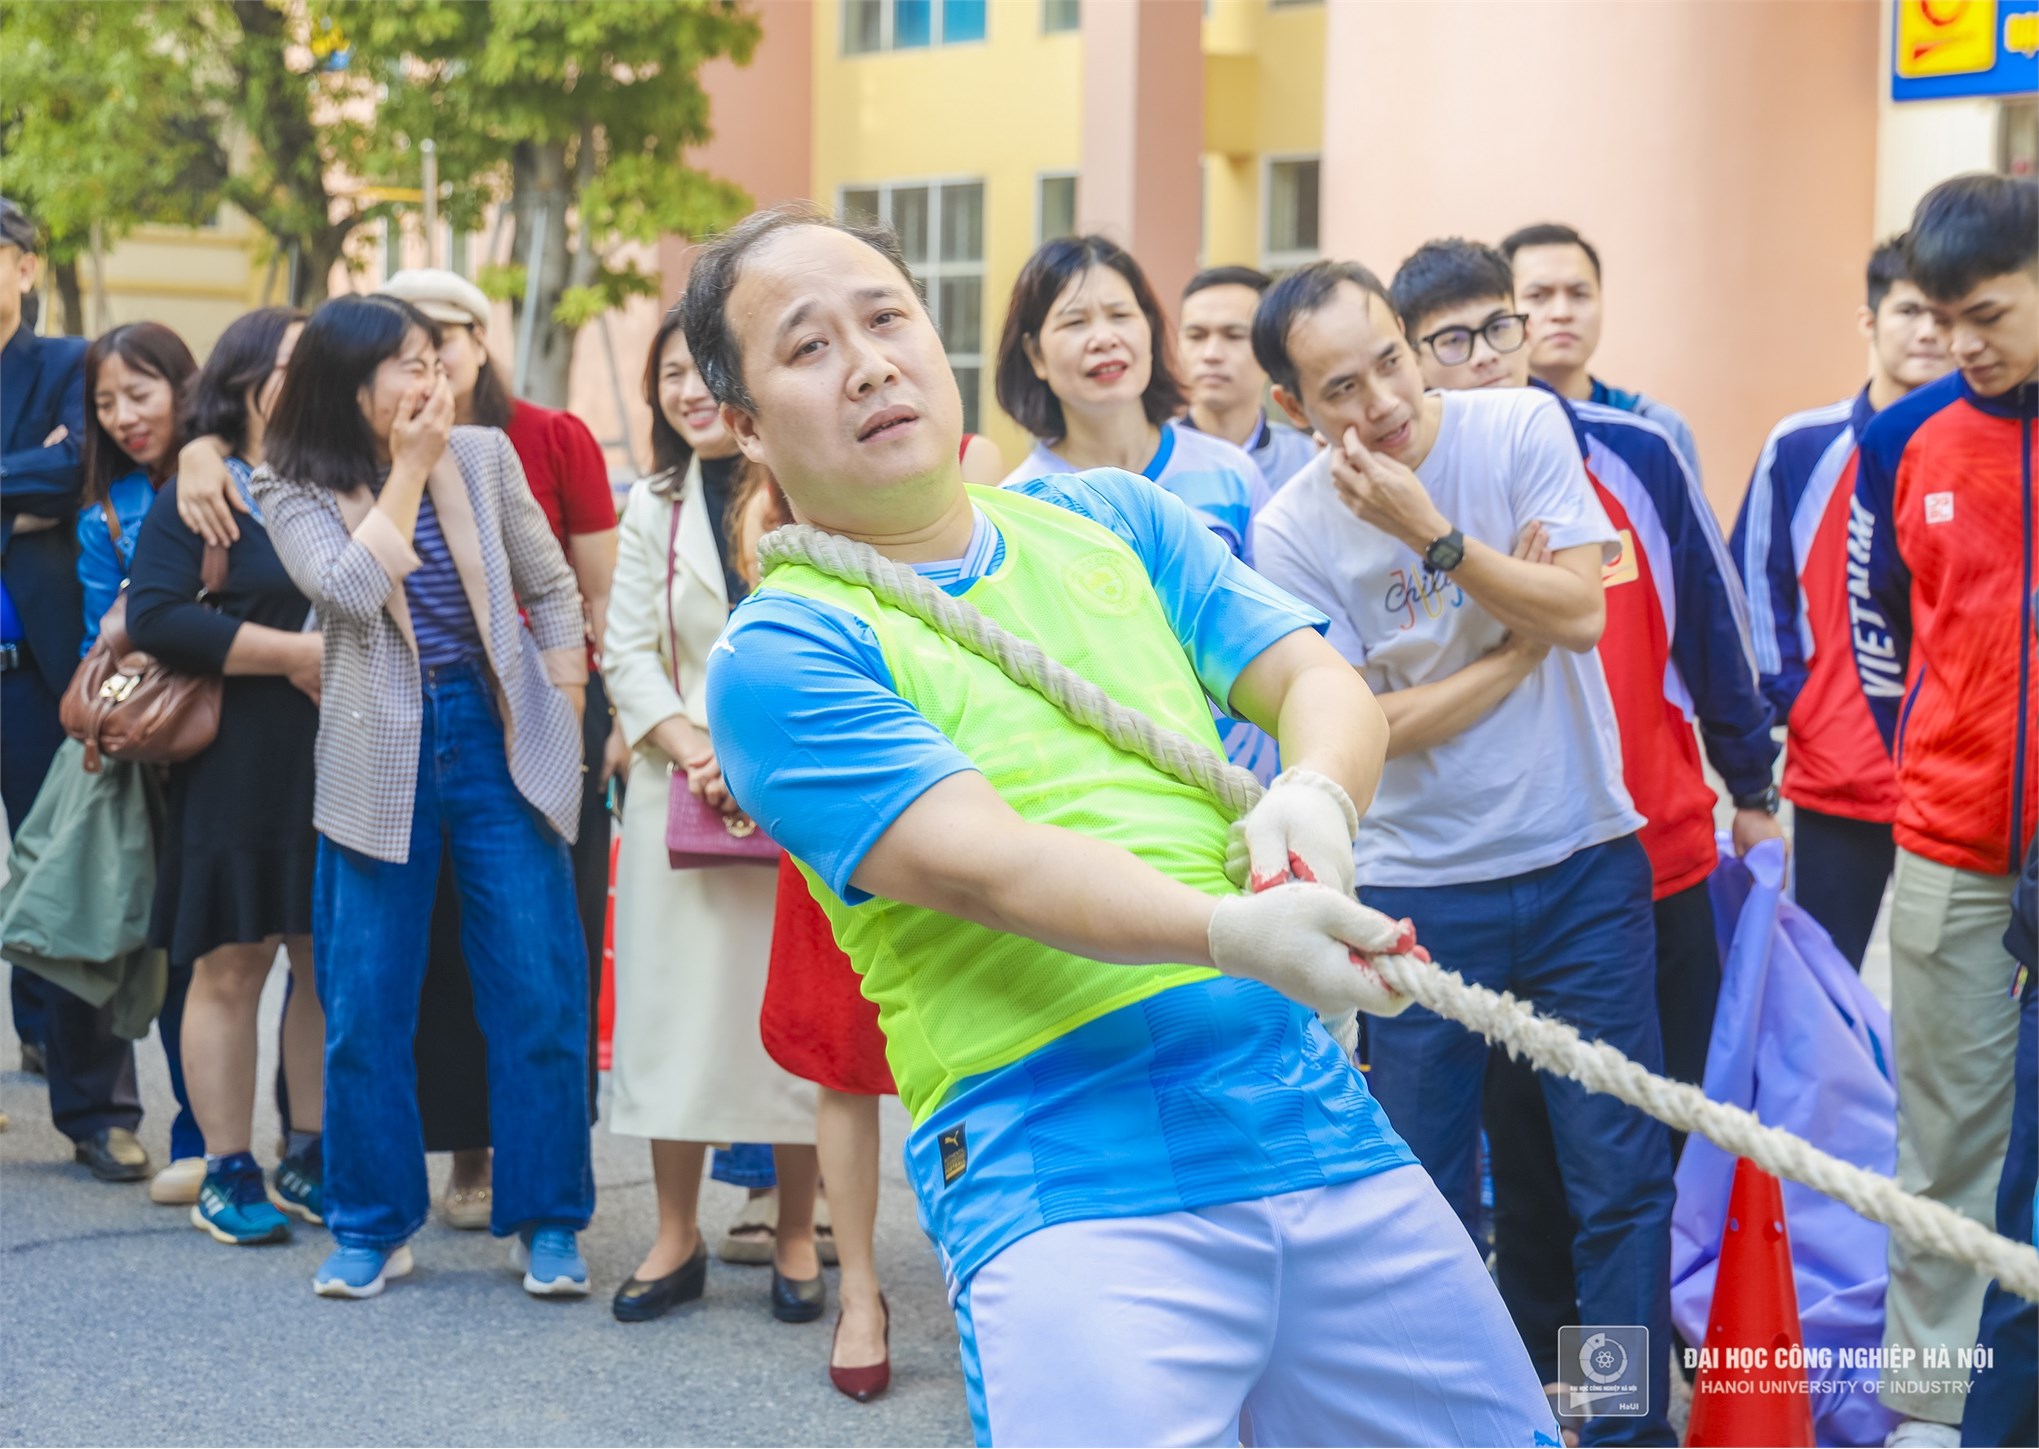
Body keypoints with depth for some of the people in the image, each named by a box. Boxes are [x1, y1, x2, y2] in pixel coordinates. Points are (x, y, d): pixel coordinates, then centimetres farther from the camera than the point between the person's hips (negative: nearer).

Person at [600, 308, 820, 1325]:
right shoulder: (653, 508, 9)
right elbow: (628, 652, 6)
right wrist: (691, 745, -10)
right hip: (684, 788, 3)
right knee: (678, 1003, 4)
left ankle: (796, 1240, 15)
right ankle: (677, 1240, 16)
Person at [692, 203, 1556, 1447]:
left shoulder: (1112, 519, 16)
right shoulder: (782, 654, -4)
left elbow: (1321, 681, 9)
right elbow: (979, 862, -16)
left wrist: (1314, 802, -15)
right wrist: (1230, 932, -32)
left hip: (1313, 1107, 6)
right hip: (1074, 1192, -6)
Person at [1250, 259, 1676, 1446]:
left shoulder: (1521, 427, -7)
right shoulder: (1292, 530, -9)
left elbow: (1582, 610, -14)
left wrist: (1431, 534, -22)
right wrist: (1526, 636, -11)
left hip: (1583, 859, 1)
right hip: (1420, 889, 0)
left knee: (1622, 1175, 2)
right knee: (1429, 1197, 7)